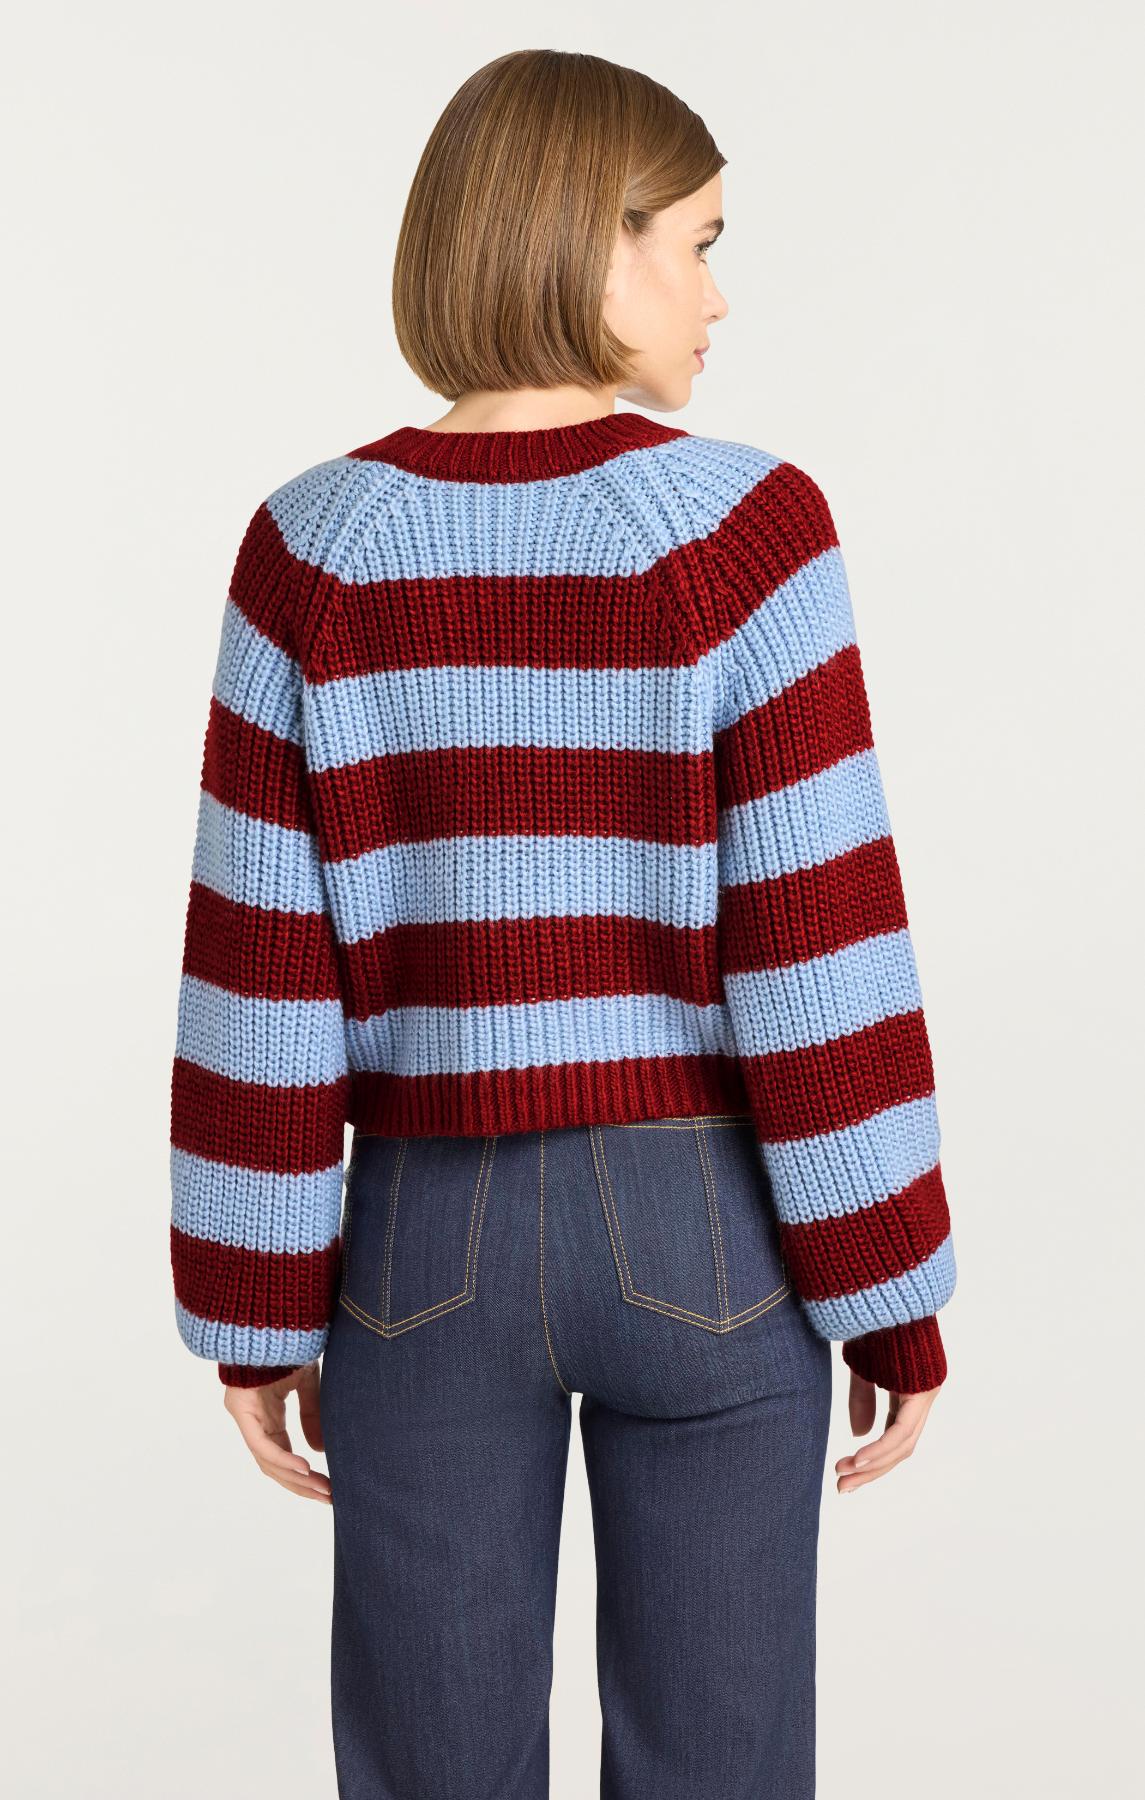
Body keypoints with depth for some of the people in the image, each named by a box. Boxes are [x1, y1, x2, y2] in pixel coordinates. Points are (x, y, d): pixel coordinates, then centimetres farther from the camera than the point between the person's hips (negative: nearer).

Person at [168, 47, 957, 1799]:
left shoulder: (311, 551, -6)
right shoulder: (742, 525, -12)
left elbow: (261, 973, -5)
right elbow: (821, 945, -13)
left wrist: (258, 1311, 5)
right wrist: (898, 1299, -3)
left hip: (431, 1242, 2)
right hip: (706, 1230, -1)